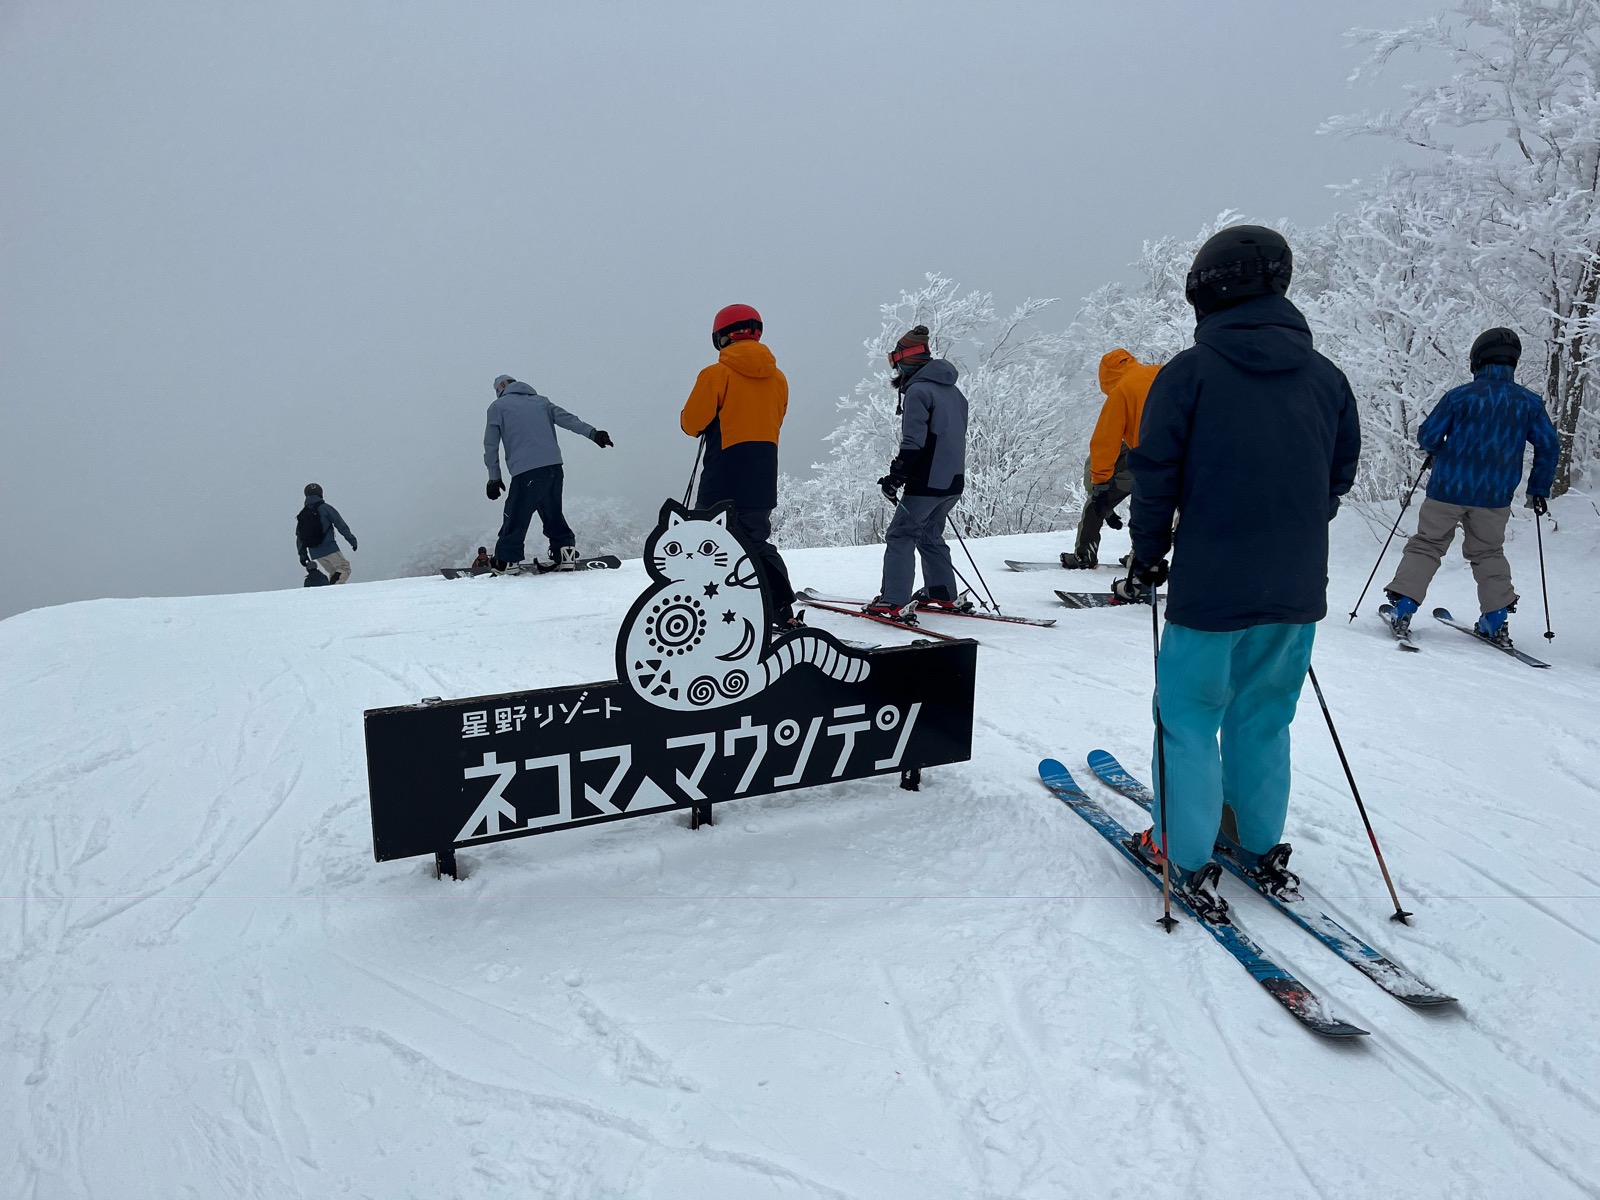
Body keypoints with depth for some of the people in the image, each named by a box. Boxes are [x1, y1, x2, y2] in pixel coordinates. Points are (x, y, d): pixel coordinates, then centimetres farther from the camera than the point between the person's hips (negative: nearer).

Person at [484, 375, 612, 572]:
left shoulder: (497, 407, 15)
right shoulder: (540, 400, 25)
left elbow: (491, 445, 11)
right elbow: (567, 418, 12)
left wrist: (494, 477, 13)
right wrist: (593, 433, 3)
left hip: (525, 470, -5)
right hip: (553, 465, 5)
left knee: (516, 516, 2)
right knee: (553, 513, 16)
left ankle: (507, 560, 5)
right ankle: (566, 552, 11)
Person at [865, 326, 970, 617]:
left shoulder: (918, 391, -12)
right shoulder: (953, 391, 16)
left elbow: (913, 442, -19)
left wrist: (896, 476, -14)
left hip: (927, 482, -9)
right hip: (954, 482, 9)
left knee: (900, 536, -4)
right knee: (930, 535, 21)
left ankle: (892, 602, -9)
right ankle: (943, 594, 24)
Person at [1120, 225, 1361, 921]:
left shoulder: (1191, 371, -9)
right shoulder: (1327, 378, 7)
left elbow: (1157, 473, -10)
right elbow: (1341, 475, 13)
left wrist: (1147, 560, 2)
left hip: (1211, 587, -5)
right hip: (1297, 590, 5)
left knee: (1189, 716, 8)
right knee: (1264, 719, 18)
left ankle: (1187, 859, 13)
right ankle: (1261, 850, 29)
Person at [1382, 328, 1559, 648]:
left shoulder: (1459, 396, -8)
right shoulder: (1529, 402, 2)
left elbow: (1427, 436, -7)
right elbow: (1549, 445, 4)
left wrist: (1437, 450, 16)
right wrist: (1539, 489, 14)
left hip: (1447, 489, -3)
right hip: (1494, 497, 3)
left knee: (1426, 546, 8)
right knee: (1488, 553, 17)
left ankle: (1403, 607, 1)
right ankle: (1497, 620, 13)